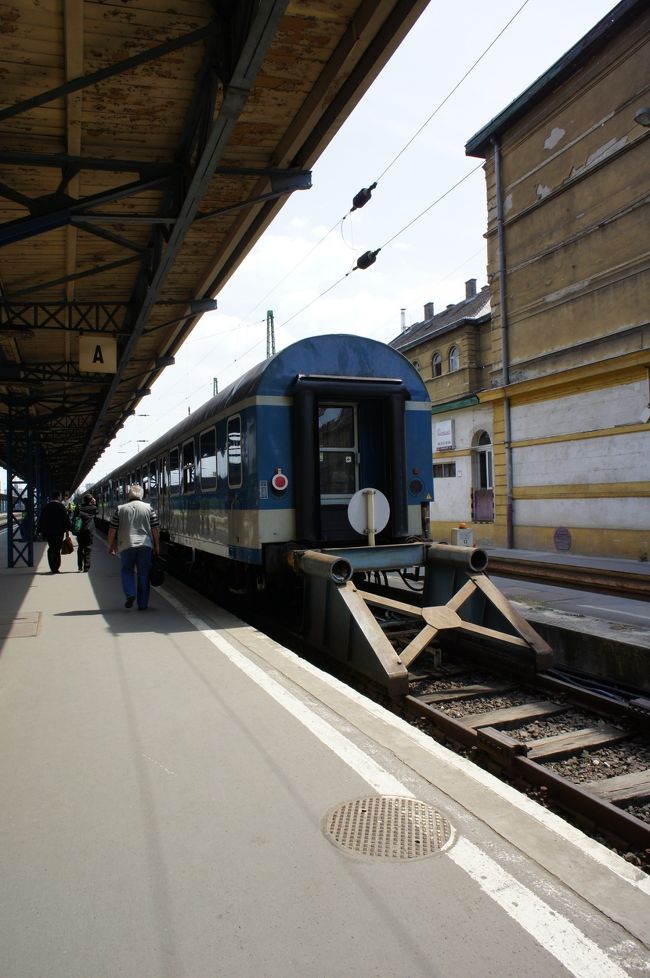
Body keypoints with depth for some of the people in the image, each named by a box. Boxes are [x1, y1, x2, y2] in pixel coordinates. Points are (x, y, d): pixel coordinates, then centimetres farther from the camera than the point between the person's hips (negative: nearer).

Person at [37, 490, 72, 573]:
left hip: (47, 532, 4)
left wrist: (40, 531, 13)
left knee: (51, 548, 14)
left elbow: (41, 519, 9)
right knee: (57, 549, 2)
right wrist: (67, 530, 0)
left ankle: (52, 568, 8)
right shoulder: (61, 507, -6)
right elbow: (66, 519, -7)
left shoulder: (46, 507, 7)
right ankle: (55, 568, 0)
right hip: (59, 531, -3)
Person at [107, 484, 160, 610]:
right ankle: (143, 604, 9)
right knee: (143, 574, 7)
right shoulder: (149, 508, 4)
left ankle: (130, 594, -3)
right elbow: (155, 529, 2)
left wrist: (111, 545, 16)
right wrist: (157, 545, 11)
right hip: (145, 545, 0)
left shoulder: (120, 509, 4)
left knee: (127, 571, 17)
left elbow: (112, 530, 4)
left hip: (126, 545, 0)